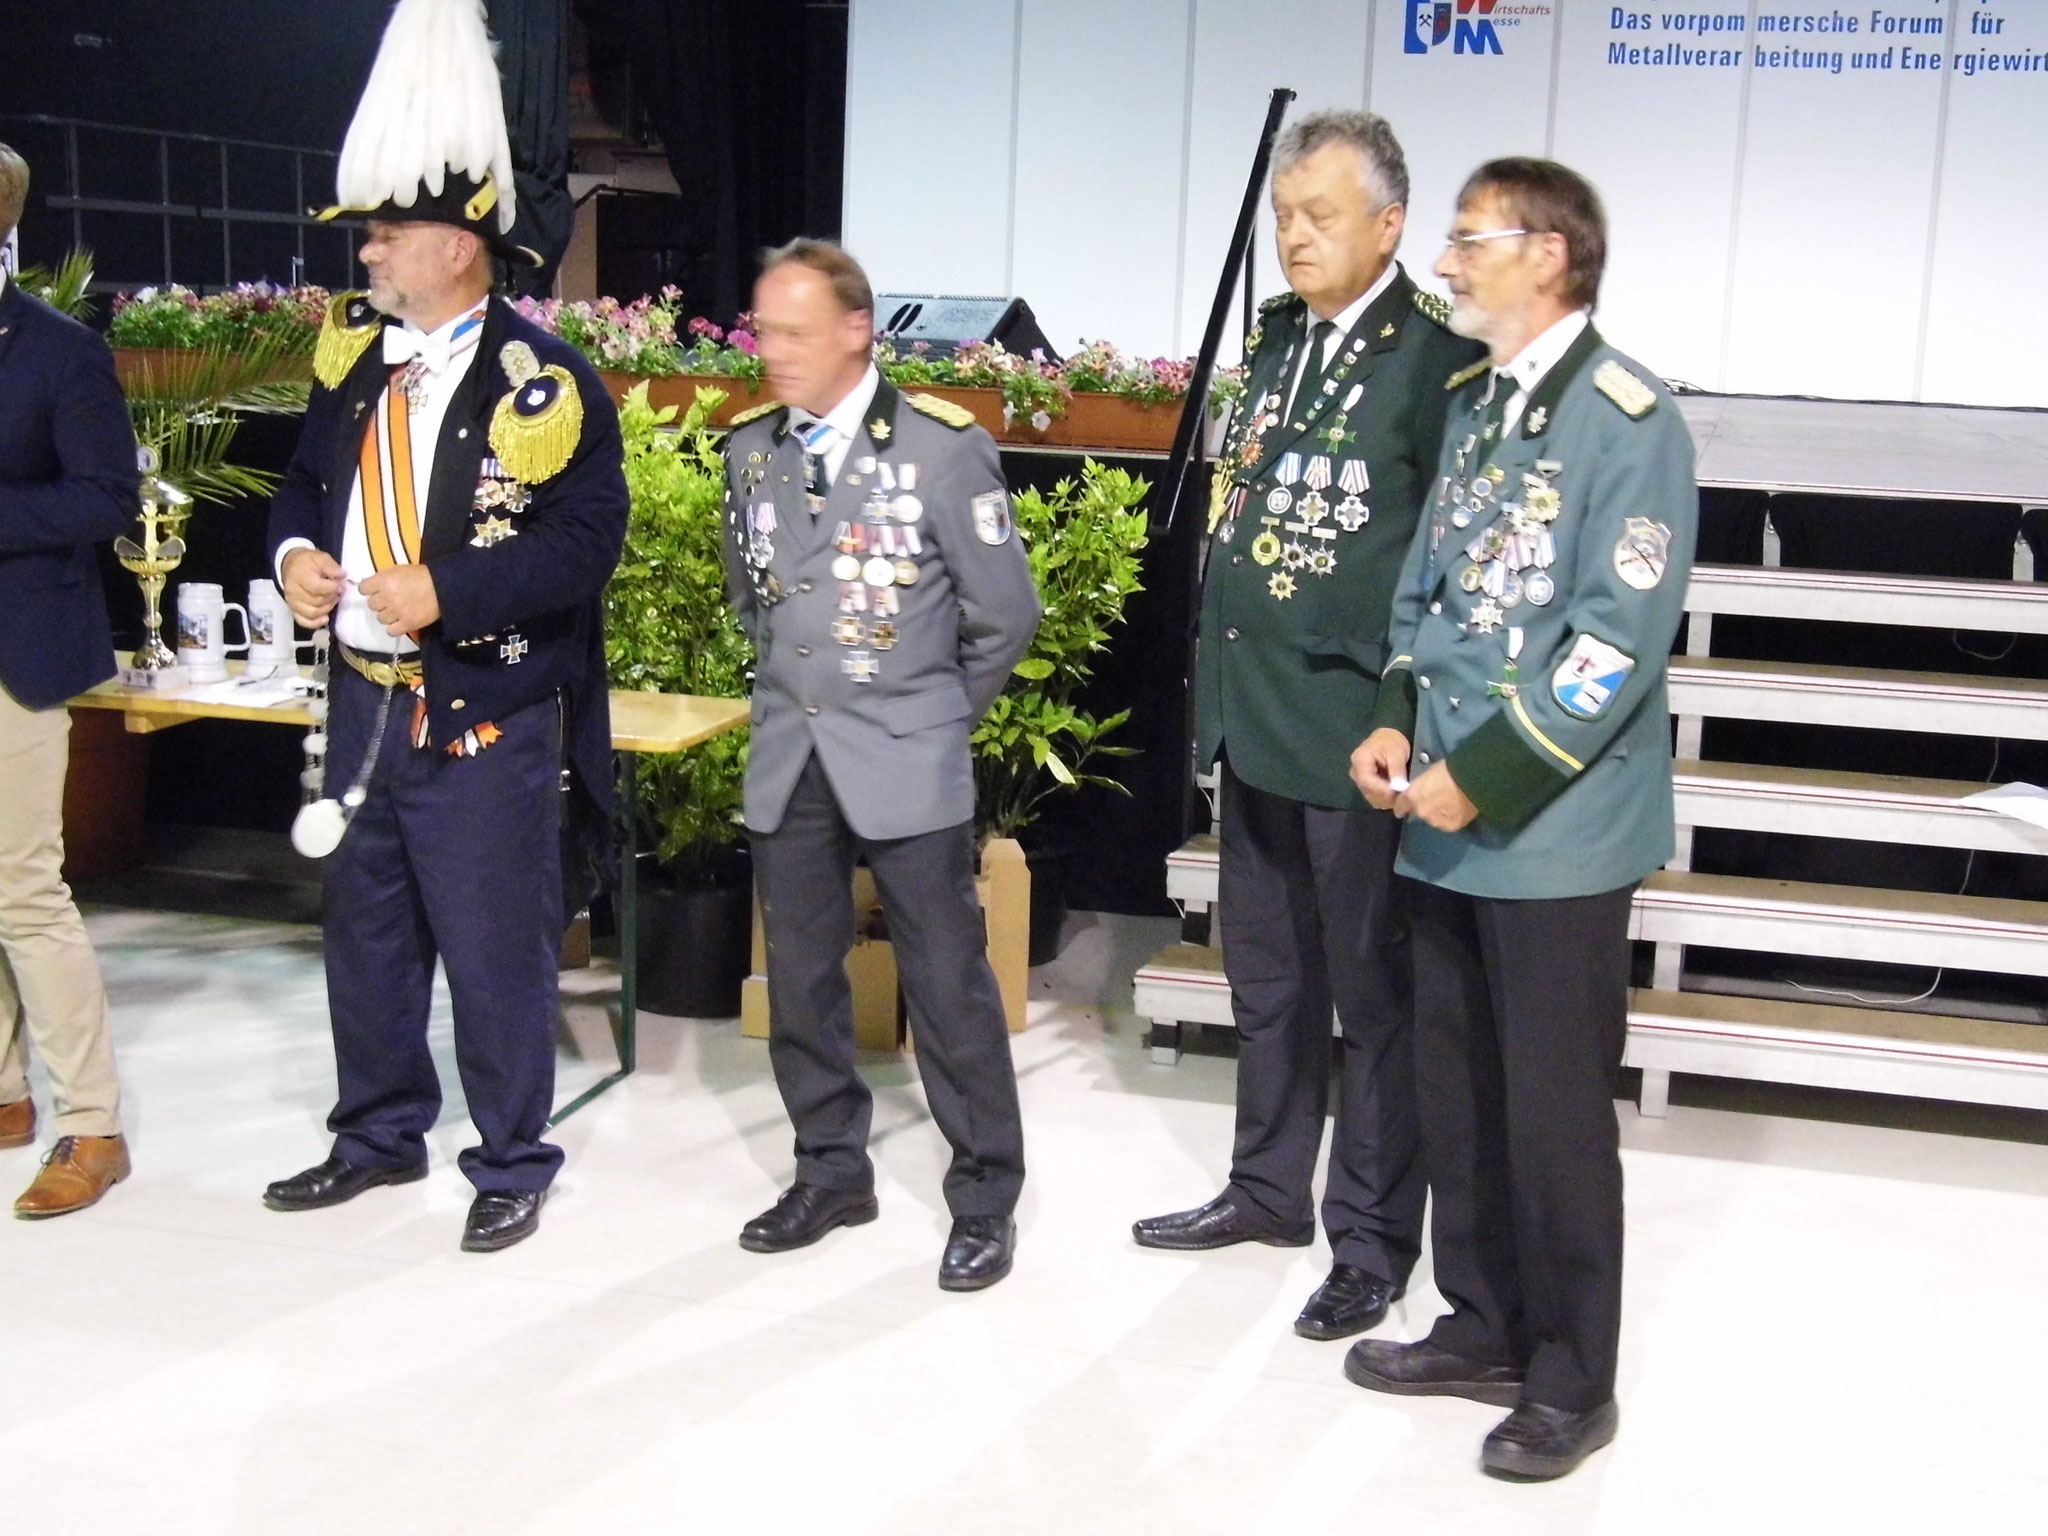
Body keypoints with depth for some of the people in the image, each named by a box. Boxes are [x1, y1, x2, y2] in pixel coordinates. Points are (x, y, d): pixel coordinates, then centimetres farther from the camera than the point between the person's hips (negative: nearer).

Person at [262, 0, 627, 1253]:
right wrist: (298, 553, -4)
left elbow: (588, 536, -17)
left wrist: (448, 597, -24)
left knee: (496, 945, 3)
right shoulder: (357, 359, 7)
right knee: (367, 931, 17)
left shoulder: (545, 384, -13)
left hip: (487, 718, -7)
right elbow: (309, 480, 18)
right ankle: (381, 1135, 35)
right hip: (366, 700, 7)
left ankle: (513, 1161, 20)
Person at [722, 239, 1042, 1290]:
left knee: (948, 983, 1)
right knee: (800, 979, 12)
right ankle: (831, 1173, 28)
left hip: (907, 764, -5)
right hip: (787, 758, 5)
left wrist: (939, 712, 5)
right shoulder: (750, 448, 5)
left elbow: (1007, 613, -4)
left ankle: (984, 1199, 14)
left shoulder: (944, 447, -11)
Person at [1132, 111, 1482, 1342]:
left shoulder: (1436, 352, -13)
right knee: (1266, 972, 20)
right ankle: (1270, 1189, 36)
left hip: (1357, 721, -8)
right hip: (1254, 709, 8)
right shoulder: (1275, 334, 11)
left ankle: (1373, 1239, 19)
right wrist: (1223, 670, 15)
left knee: (1374, 988, 5)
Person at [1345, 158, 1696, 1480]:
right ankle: (1485, 1328, 31)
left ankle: (1572, 1381, 18)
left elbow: (1622, 635, -18)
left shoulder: (1626, 414, -13)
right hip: (1448, 821, 7)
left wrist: (1484, 776, -18)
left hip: (1556, 828, -7)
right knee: (1457, 1093, 15)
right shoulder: (1469, 404, 12)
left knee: (1555, 1109, 2)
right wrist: (1396, 723, 1)